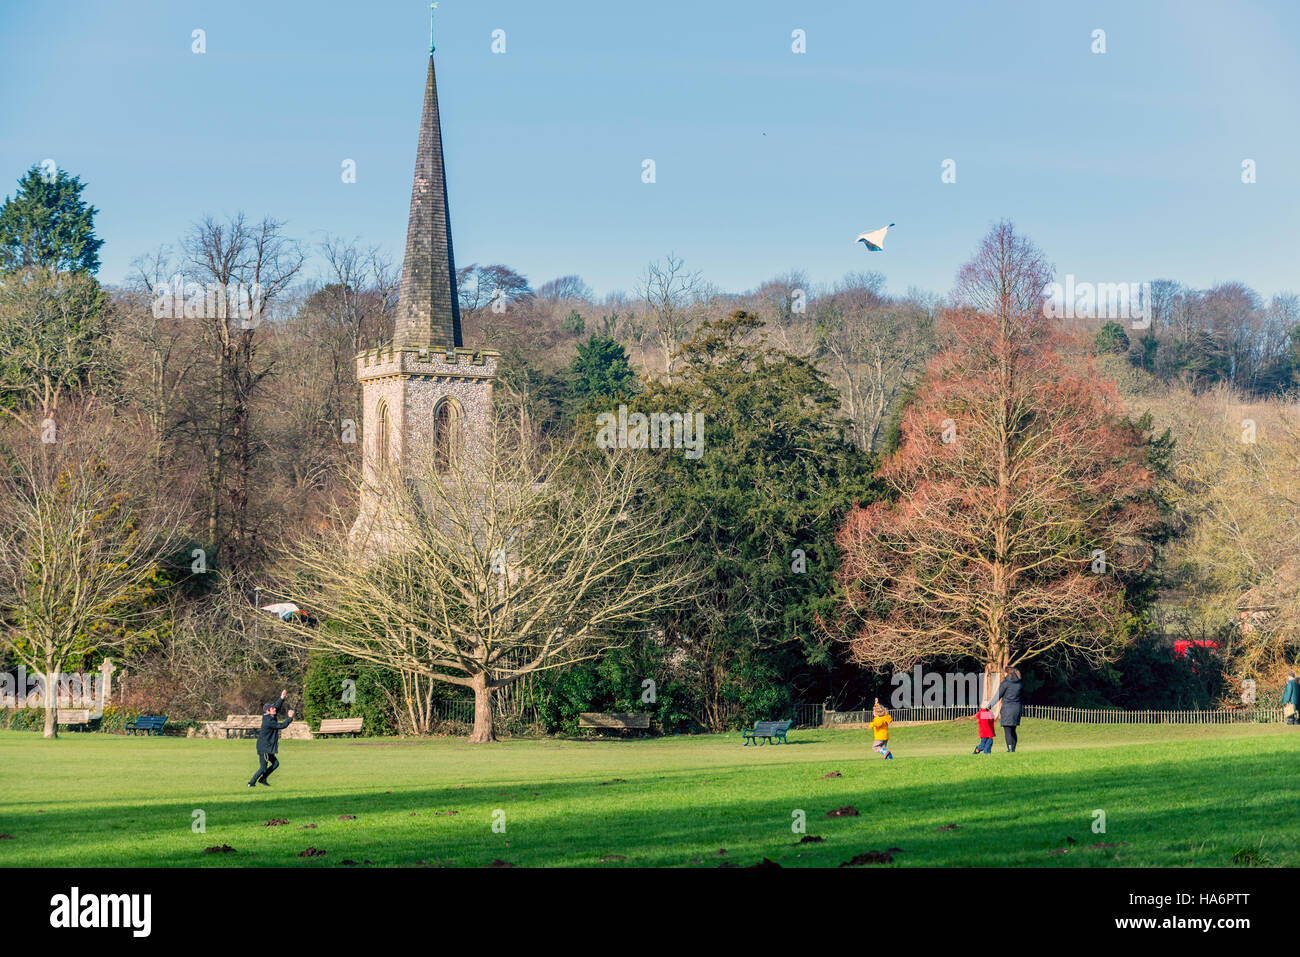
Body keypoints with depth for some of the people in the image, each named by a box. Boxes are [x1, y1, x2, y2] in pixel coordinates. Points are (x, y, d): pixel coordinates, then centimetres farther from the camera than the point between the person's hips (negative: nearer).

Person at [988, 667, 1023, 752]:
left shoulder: (1005, 683, -9)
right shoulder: (1018, 683, 8)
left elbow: (997, 696, -6)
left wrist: (988, 706, 3)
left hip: (1007, 707, -6)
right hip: (1017, 707, 6)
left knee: (1007, 731, -2)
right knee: (1013, 730, 14)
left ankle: (1010, 749, -8)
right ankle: (1013, 748, 14)